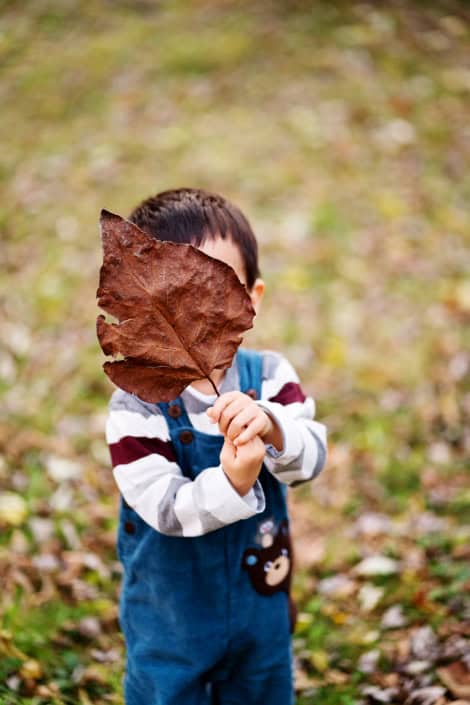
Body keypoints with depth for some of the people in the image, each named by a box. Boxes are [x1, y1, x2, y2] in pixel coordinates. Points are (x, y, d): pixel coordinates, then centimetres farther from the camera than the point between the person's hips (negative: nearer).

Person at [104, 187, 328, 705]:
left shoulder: (269, 376, -12)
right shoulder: (135, 408, -24)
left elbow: (312, 458, -22)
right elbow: (166, 508, -27)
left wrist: (270, 427, -43)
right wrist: (232, 482, -45)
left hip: (261, 600, 4)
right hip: (170, 614, -3)